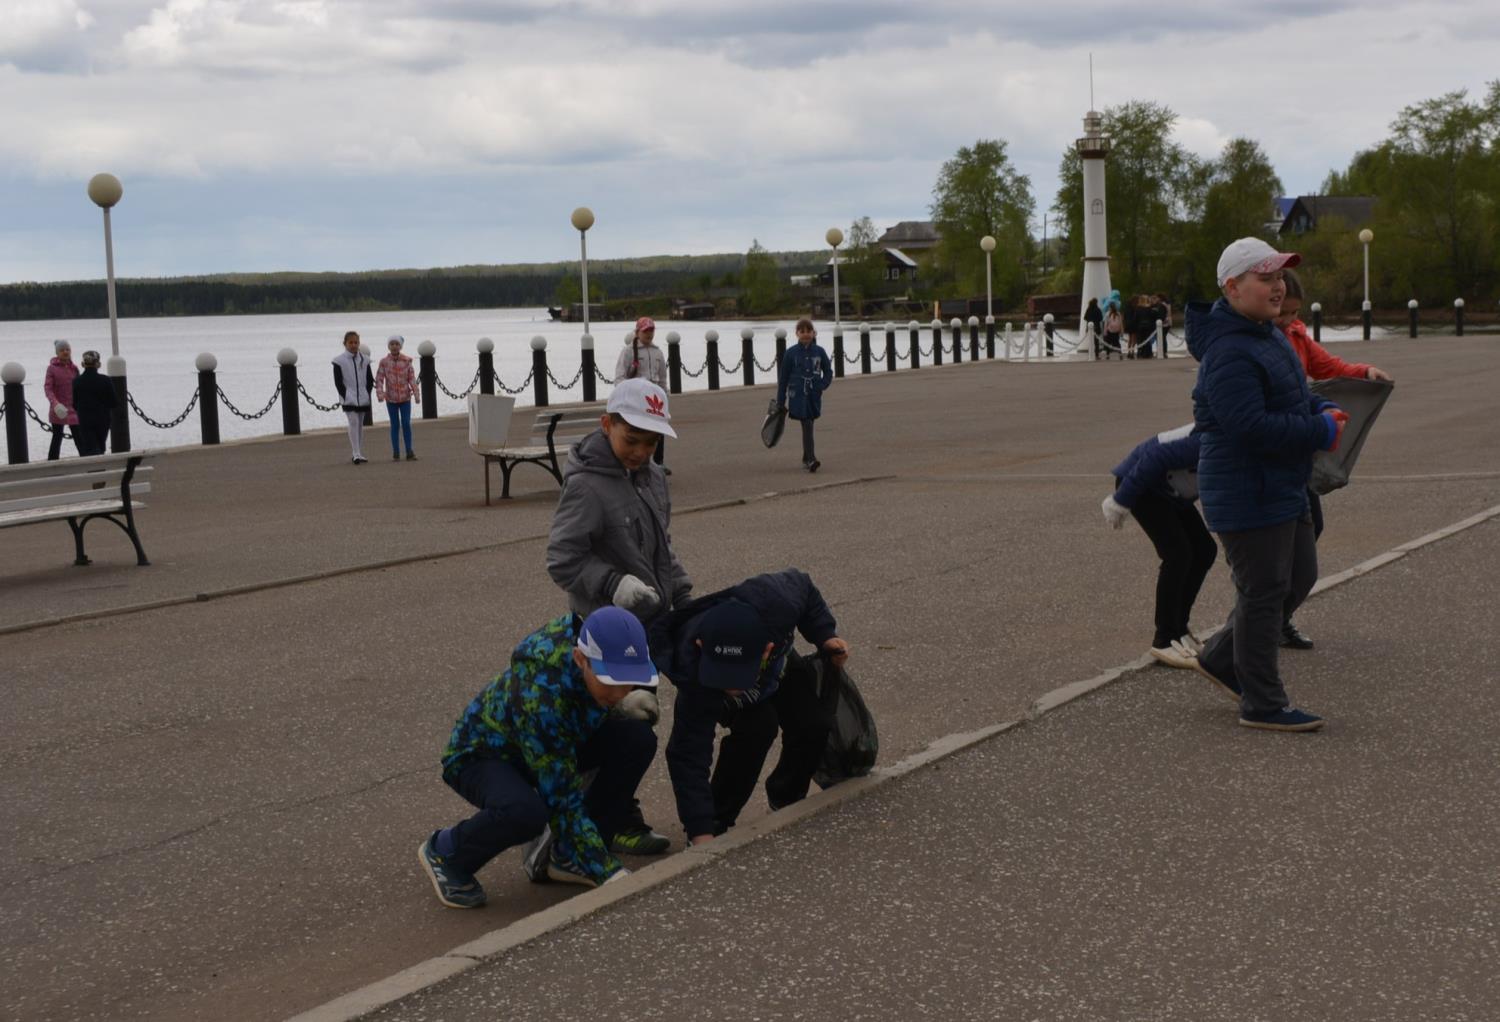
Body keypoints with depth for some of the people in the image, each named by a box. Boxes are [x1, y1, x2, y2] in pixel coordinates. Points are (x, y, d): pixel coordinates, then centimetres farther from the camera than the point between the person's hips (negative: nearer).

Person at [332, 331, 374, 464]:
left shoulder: (364, 359, 7)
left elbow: (370, 379, 10)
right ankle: (356, 454, -18)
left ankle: (359, 453, 16)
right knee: (353, 422, -15)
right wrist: (345, 395, -12)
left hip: (363, 398, 4)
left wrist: (367, 393, 0)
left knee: (360, 424, 10)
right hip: (349, 398, -4)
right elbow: (338, 382, -5)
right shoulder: (339, 361, -3)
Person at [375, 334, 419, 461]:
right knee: (395, 425, 5)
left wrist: (416, 394, -11)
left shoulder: (407, 361, -2)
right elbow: (379, 379, -5)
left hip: (405, 398, 0)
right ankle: (396, 453, 9)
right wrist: (380, 393, -19)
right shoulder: (384, 362, -3)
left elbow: (412, 378, -3)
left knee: (406, 424, -2)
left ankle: (409, 452, 3)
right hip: (391, 399, 0)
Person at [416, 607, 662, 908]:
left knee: (638, 738, -17)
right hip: (481, 755, -7)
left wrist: (636, 700, -14)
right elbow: (562, 801, -37)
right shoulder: (539, 697, -41)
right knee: (524, 812, -40)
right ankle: (445, 852, -6)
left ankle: (565, 854, -1)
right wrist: (610, 874, -38)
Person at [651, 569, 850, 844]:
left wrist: (825, 635, -23)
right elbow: (689, 758, -44)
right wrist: (701, 835, -49)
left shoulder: (777, 603, -44)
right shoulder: (695, 678, -48)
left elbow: (802, 584, -17)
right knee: (757, 728, -29)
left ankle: (786, 799, 19)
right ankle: (717, 823, -12)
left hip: (779, 668, 4)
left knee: (814, 727, -12)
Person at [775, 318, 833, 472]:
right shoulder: (791, 353, -2)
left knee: (808, 425, 10)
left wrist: (822, 386, -8)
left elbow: (828, 372, 11)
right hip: (798, 396, -2)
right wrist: (780, 402, 2)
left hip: (814, 396, 2)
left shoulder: (819, 352, 3)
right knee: (807, 426, -13)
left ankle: (806, 459, 24)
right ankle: (811, 459, -20)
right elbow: (783, 378, 2)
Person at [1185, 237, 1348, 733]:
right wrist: (1322, 432, -20)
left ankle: (1220, 658, 29)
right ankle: (1262, 705, 11)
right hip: (1247, 495, -11)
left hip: (1283, 489, 11)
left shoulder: (1266, 335, 12)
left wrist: (1322, 410, 2)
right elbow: (1252, 427, -29)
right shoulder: (1229, 354, -22)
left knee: (1298, 578, 17)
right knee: (1263, 592, -1)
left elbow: (1290, 394, 23)